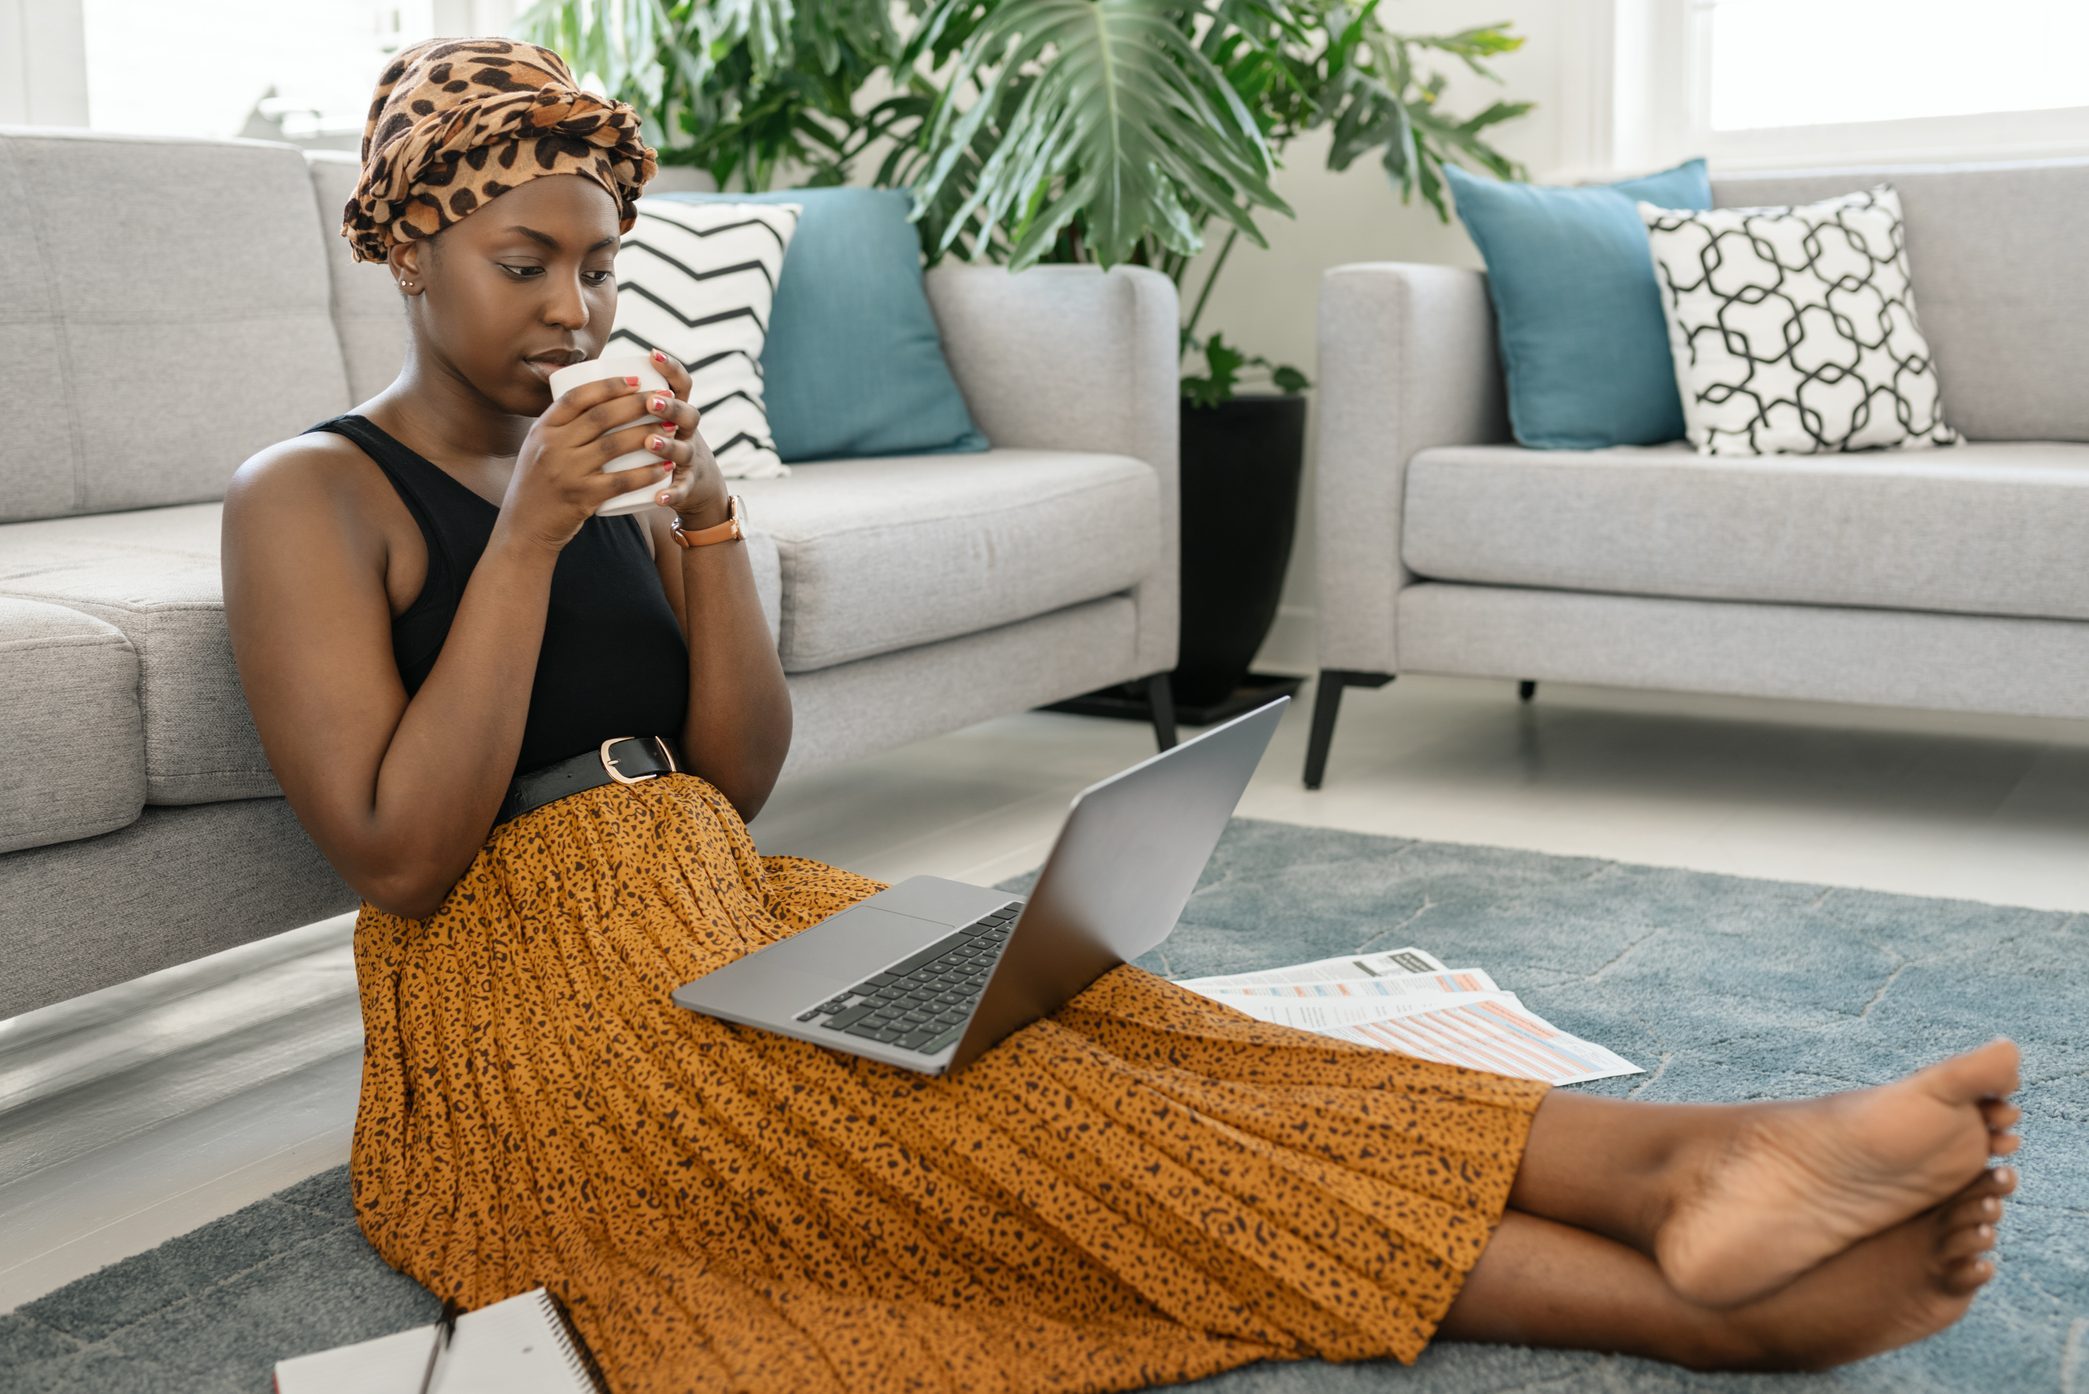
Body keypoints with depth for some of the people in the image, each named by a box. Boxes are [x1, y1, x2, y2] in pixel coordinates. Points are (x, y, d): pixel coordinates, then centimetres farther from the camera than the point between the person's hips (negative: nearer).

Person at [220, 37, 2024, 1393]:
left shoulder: (592, 460, 15)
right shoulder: (314, 499, -3)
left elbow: (741, 776, 7)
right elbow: (400, 860, -14)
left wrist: (707, 519, -7)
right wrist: (530, 535, -18)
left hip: (721, 910, 6)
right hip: (531, 1009, -6)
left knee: (1066, 1018, -22)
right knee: (999, 1121, -27)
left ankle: (1693, 1165, -40)